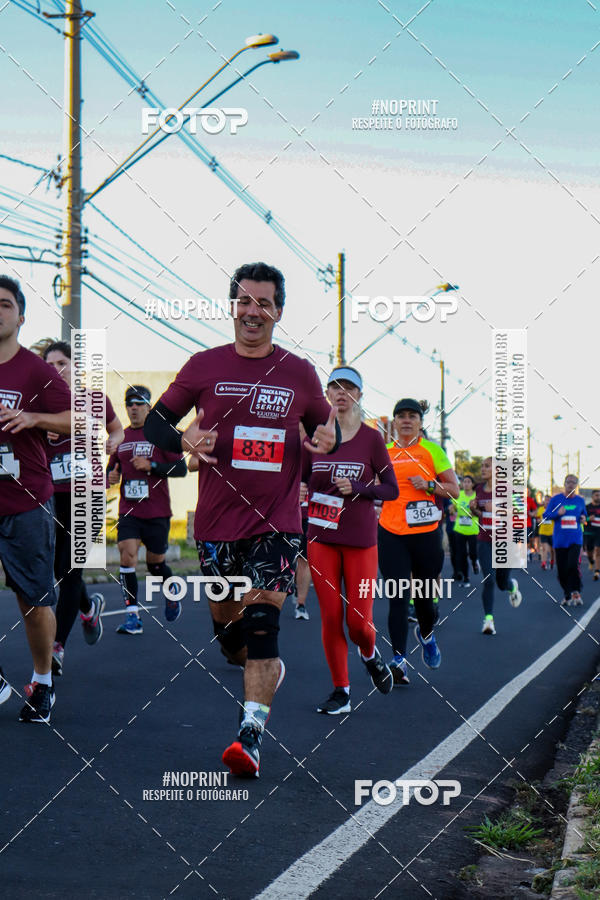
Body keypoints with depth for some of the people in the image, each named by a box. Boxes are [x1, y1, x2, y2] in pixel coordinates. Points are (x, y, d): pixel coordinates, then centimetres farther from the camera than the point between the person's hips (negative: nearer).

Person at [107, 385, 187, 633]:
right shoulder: (120, 437, 10)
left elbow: (181, 468, -7)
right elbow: (113, 465, 25)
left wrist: (151, 465, -18)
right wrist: (111, 475, 2)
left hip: (157, 512, -3)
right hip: (128, 511, 3)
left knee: (155, 563, 8)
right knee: (127, 556, -15)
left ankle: (172, 593, 41)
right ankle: (133, 616, -14)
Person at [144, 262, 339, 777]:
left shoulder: (299, 373, 5)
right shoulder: (204, 366, 3)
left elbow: (325, 428, 19)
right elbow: (156, 422, 8)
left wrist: (328, 440, -6)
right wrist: (182, 440, -14)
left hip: (277, 521, -2)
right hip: (217, 521, 2)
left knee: (261, 621, -13)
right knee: (226, 626, 12)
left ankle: (251, 735, -12)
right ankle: (269, 669, 44)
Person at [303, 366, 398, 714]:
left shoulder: (371, 438, -1)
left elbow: (392, 489, 0)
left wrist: (357, 488, -15)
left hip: (361, 540, -2)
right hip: (322, 538, 2)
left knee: (358, 620, -5)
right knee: (331, 617, 0)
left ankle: (370, 655, 30)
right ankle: (341, 692, 13)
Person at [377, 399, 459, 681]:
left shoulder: (431, 450, 5)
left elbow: (454, 489, 3)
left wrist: (429, 485, -11)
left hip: (425, 534, -1)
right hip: (390, 534, 1)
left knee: (424, 596, 8)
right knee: (398, 597, -9)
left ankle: (426, 634, 41)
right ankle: (399, 659, -11)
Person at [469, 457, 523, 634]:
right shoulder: (479, 489, 6)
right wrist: (474, 509, -3)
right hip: (484, 540, 3)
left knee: (502, 582, 9)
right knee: (488, 580, -10)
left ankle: (513, 586, 47)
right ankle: (488, 619, -5)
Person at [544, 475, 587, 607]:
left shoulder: (580, 500, 9)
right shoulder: (556, 499, 3)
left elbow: (584, 515, 23)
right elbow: (546, 515, 4)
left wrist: (584, 519, 0)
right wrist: (557, 513, -14)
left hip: (575, 539, 0)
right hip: (559, 540, 0)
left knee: (573, 565, -19)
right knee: (561, 569, 3)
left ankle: (576, 593, -8)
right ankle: (567, 595, 20)